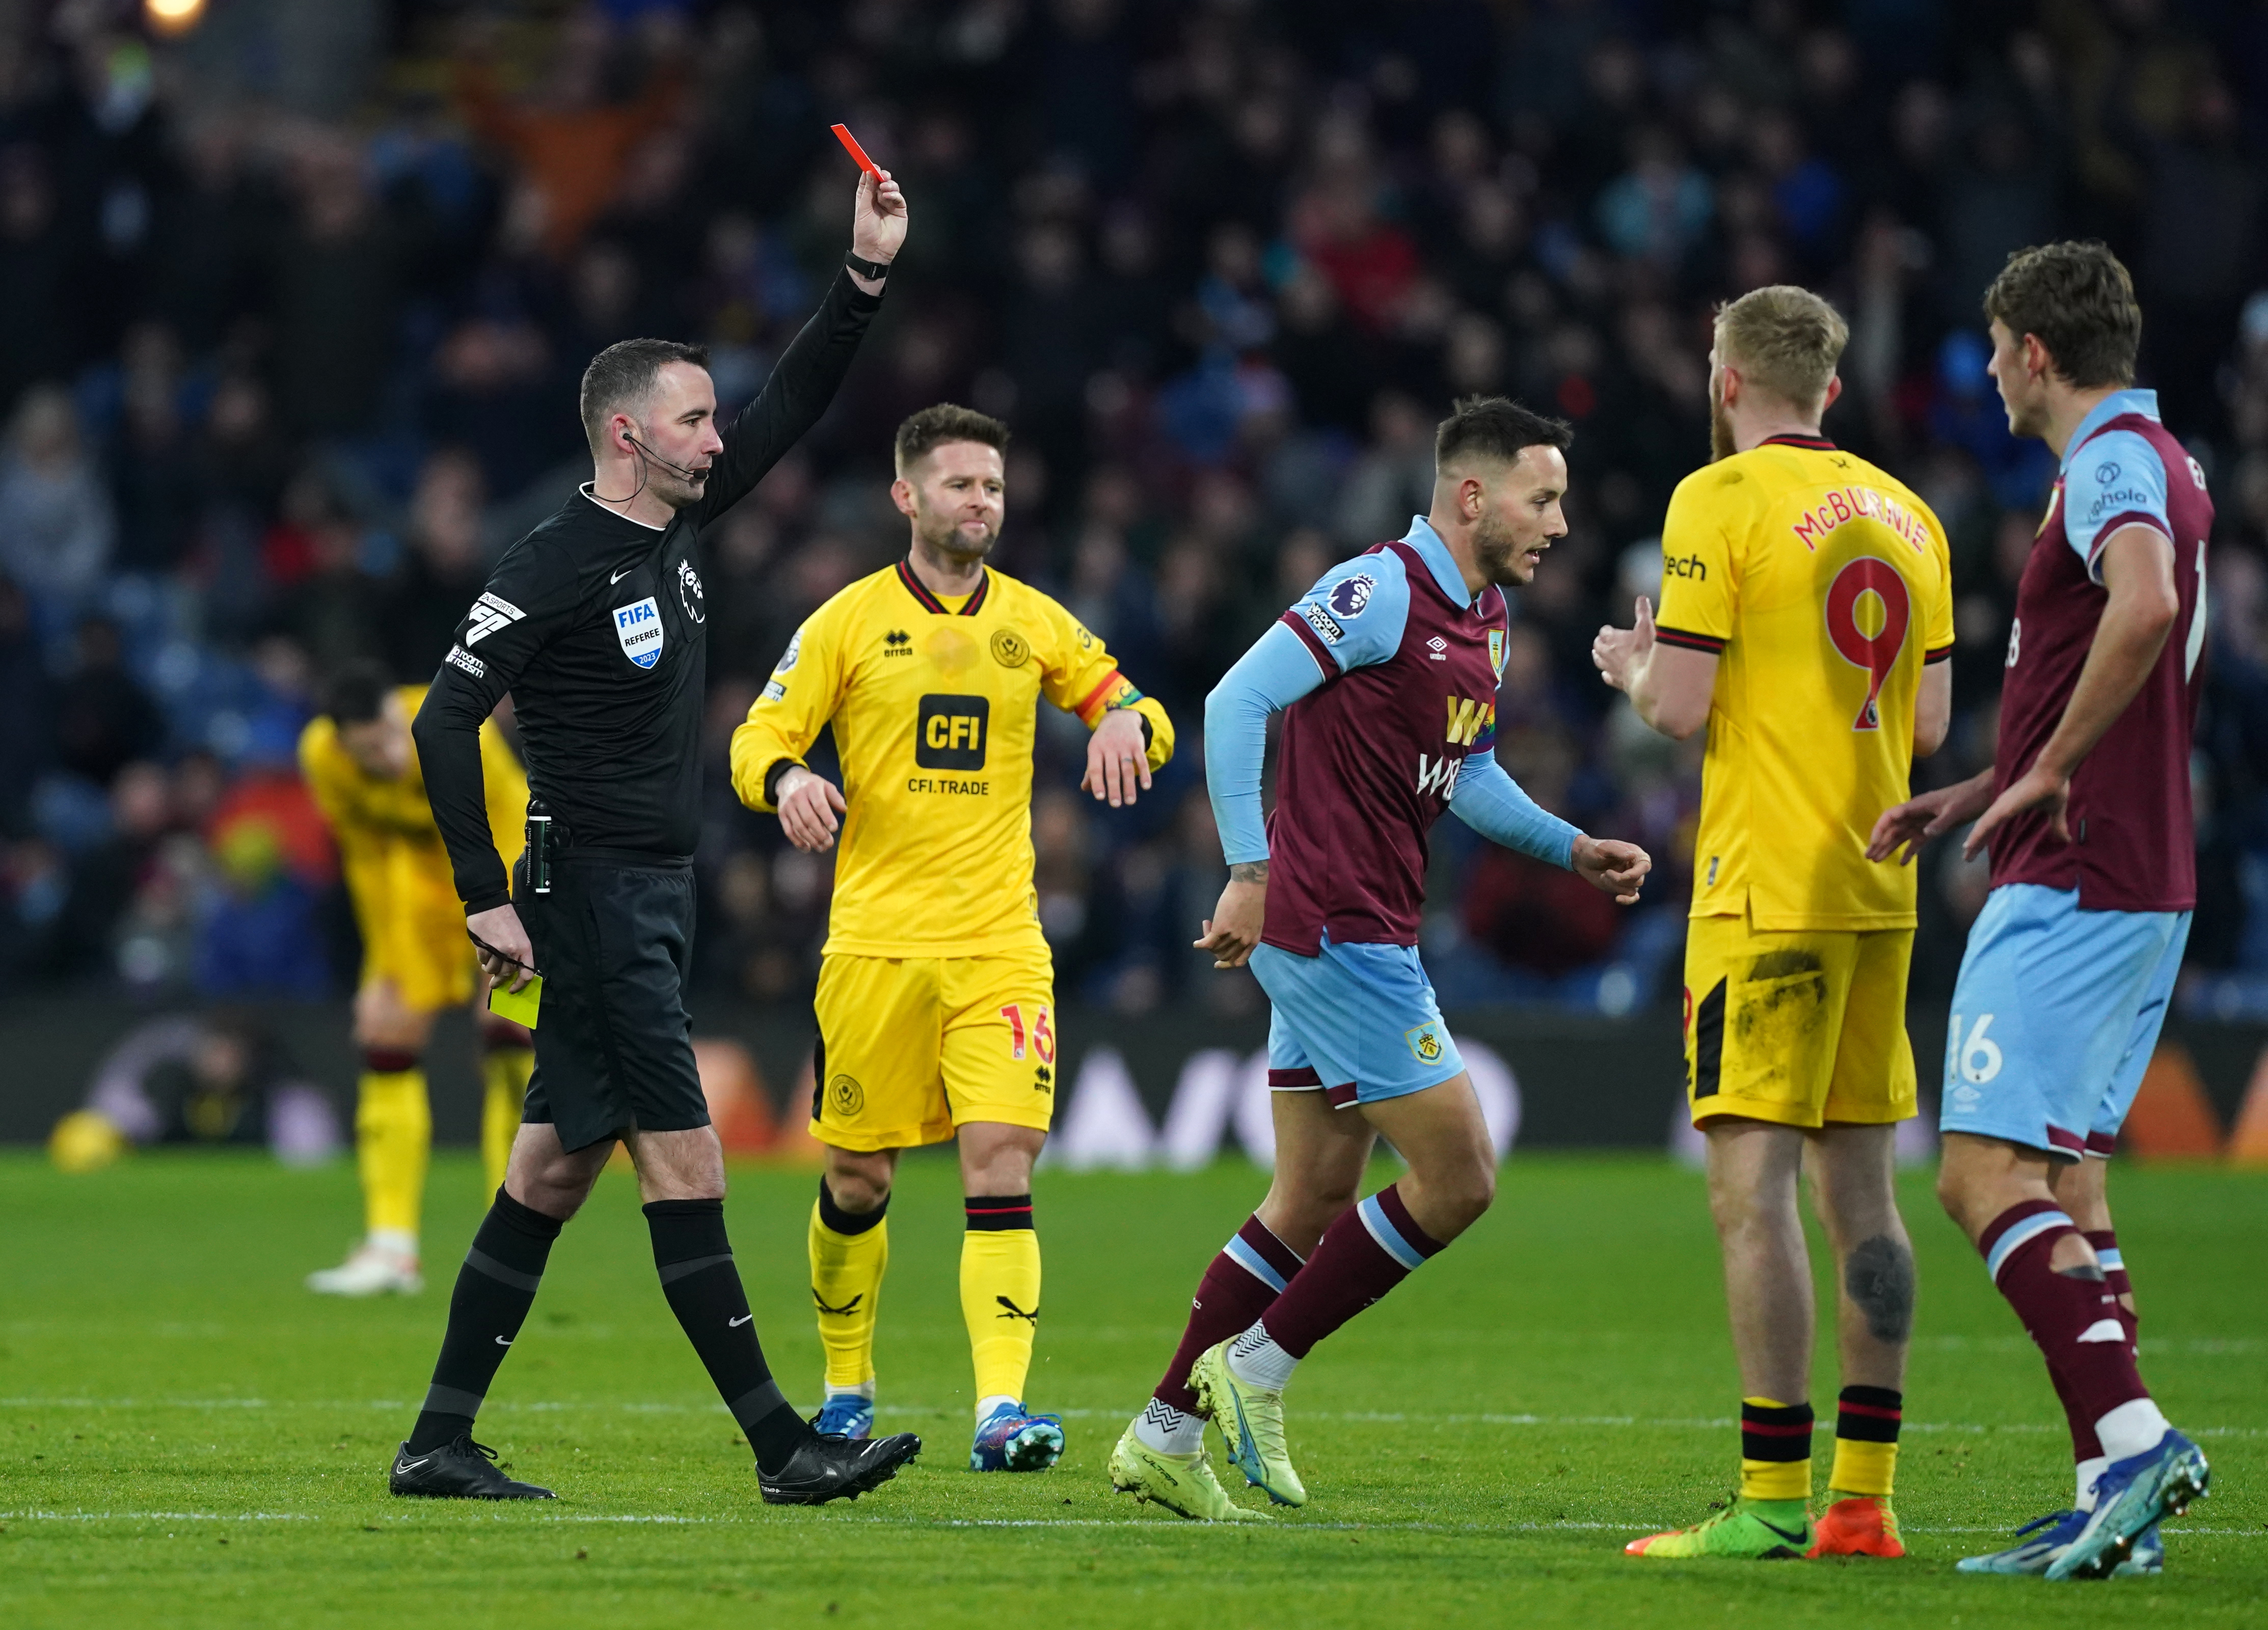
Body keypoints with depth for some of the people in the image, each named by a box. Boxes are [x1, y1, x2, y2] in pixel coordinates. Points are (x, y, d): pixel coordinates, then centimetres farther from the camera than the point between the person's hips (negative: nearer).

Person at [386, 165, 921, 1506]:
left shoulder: (677, 529, 10)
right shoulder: (556, 568, -14)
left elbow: (794, 409, 17)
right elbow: (446, 724, -16)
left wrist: (869, 272, 7)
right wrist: (488, 900, -18)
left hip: (657, 895, 9)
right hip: (594, 894, -9)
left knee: (558, 1168, 9)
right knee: (686, 1166, -9)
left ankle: (442, 1441, 12)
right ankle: (784, 1447, -10)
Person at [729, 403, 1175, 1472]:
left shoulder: (1033, 622, 10)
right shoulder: (849, 621, 3)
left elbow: (1131, 708, 17)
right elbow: (758, 740, 2)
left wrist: (1128, 724, -8)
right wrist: (788, 780, -21)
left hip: (999, 943, 1)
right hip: (875, 938, -1)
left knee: (1002, 1164, -14)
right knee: (857, 1179, 5)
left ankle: (1001, 1409, -21)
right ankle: (846, 1381, 28)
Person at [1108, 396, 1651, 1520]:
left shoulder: (1486, 619, 14)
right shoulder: (1379, 592, -15)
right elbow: (1236, 703, -18)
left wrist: (1574, 851, 13)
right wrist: (1250, 871, -21)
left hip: (1359, 935, 10)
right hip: (1334, 930, -10)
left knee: (1313, 1200, 11)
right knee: (1458, 1177, -8)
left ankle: (1165, 1435, 16)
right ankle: (1255, 1367, 1)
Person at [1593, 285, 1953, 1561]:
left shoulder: (1722, 501, -8)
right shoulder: (1904, 513, 12)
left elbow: (1682, 707, -12)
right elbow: (1930, 724, 14)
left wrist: (1631, 666, 9)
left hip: (1768, 891, -7)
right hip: (1878, 892, 7)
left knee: (1755, 1185, -7)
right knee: (1861, 1184, 8)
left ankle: (1775, 1498, -12)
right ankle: (1864, 1498, 8)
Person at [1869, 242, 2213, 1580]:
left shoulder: (2113, 463, -13)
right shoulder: (2160, 466, 19)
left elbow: (2146, 605, -35)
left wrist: (2050, 773, -26)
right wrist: (1973, 796, 23)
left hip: (2072, 889, -10)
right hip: (2141, 880, 10)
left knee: (1987, 1173, -13)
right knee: (2068, 1181, 10)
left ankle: (2132, 1434, -22)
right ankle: (2117, 1506, 8)